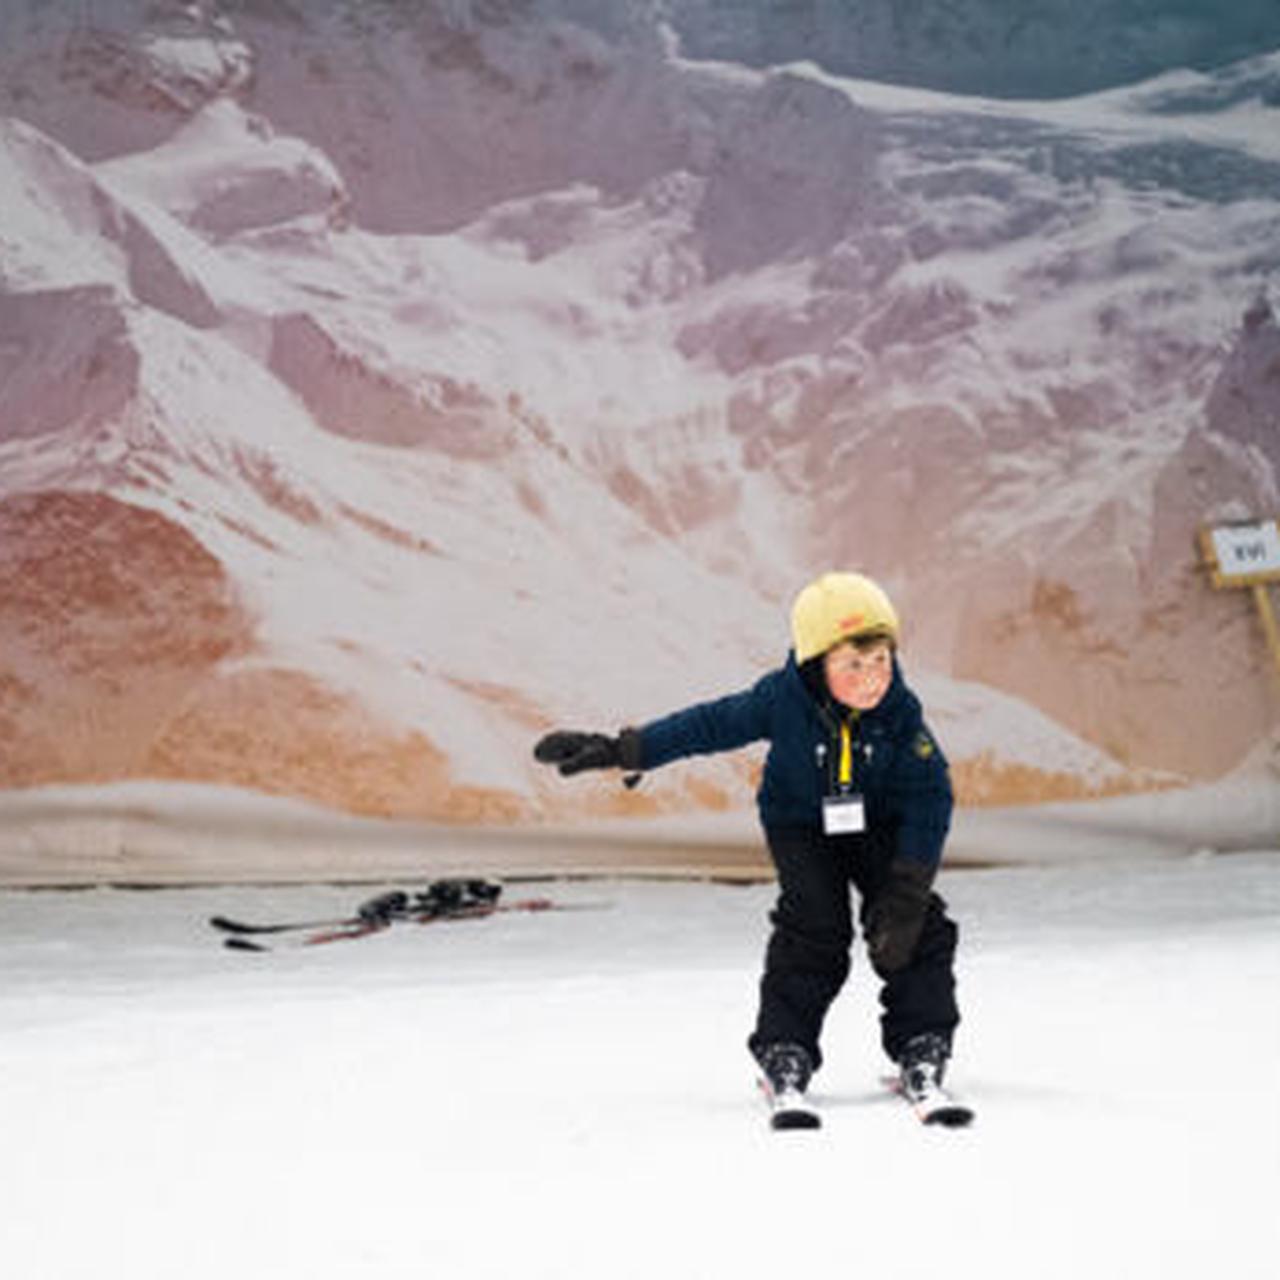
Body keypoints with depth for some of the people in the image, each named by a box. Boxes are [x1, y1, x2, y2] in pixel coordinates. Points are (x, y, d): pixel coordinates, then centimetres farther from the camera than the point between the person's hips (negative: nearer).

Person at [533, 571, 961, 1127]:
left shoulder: (900, 712, -23)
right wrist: (617, 751, -13)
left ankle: (922, 1050, 1)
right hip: (801, 825, -1)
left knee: (918, 926, -11)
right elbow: (709, 725, -14)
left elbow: (930, 799, -18)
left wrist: (907, 888, -24)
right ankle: (783, 1058, -10)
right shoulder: (782, 700, -26)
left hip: (879, 826, 2)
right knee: (812, 929, -17)